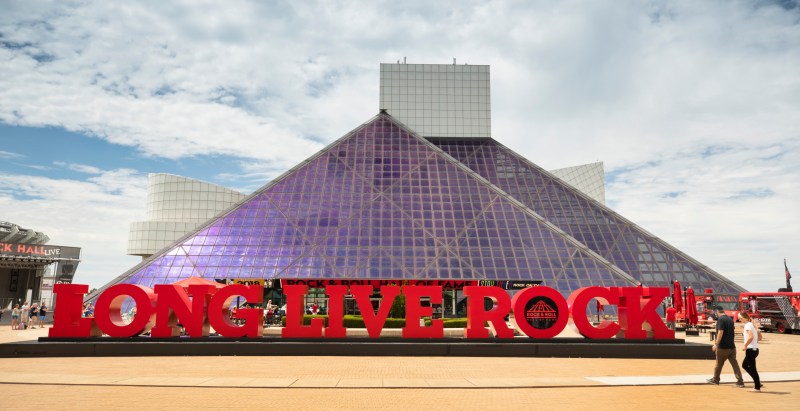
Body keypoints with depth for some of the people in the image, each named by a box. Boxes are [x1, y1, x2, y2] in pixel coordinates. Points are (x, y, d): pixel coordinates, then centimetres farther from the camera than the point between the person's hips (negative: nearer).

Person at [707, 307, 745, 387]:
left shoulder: (721, 319, -14)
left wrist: (716, 344, -18)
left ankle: (715, 380, 20)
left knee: (718, 364, 8)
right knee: (734, 364, 6)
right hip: (732, 346, 7)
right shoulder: (730, 319, 11)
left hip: (723, 347, -7)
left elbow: (720, 332, -21)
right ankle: (740, 382, 1)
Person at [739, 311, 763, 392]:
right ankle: (758, 383, 18)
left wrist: (745, 346, -17)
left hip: (750, 349, -10)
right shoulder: (752, 324, 14)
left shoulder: (747, 325, -14)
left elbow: (751, 337, -26)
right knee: (745, 365, 18)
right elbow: (760, 336, 20)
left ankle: (757, 388, 5)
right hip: (755, 348, 10)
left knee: (752, 368, -1)